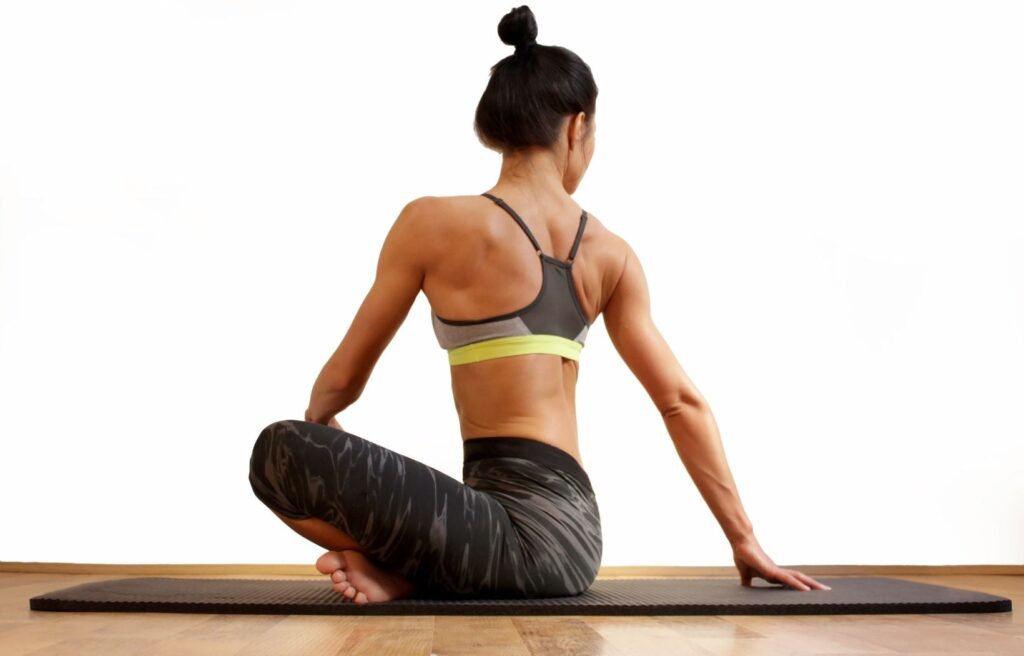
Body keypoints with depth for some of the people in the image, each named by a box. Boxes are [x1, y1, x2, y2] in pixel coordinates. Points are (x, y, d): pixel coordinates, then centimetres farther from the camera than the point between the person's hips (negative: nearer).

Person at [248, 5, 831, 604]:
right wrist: (743, 539, 16)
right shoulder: (611, 253, 6)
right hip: (573, 532, 7)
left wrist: (316, 420, 28)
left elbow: (344, 378, 4)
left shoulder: (433, 223, -7)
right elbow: (683, 403, 9)